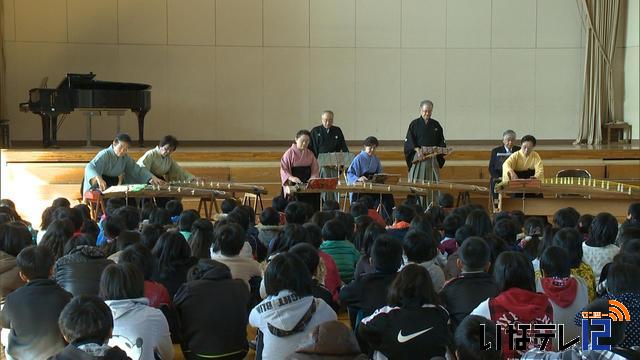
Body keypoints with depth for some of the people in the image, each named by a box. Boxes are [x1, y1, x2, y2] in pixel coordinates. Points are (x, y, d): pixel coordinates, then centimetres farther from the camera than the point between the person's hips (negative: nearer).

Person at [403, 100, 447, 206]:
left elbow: (441, 142, 14)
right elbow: (408, 141, -3)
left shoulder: (436, 125, 11)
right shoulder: (415, 124, 3)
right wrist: (417, 149, -19)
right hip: (418, 158, -3)